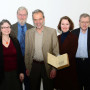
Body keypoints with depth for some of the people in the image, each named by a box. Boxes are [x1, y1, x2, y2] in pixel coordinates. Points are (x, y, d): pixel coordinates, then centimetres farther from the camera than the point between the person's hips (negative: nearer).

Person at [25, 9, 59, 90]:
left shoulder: (52, 31, -4)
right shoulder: (29, 32, 4)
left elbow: (56, 51, -4)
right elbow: (27, 52, 8)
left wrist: (54, 68, -10)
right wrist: (27, 67, 5)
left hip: (47, 65, -2)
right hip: (34, 66, 2)